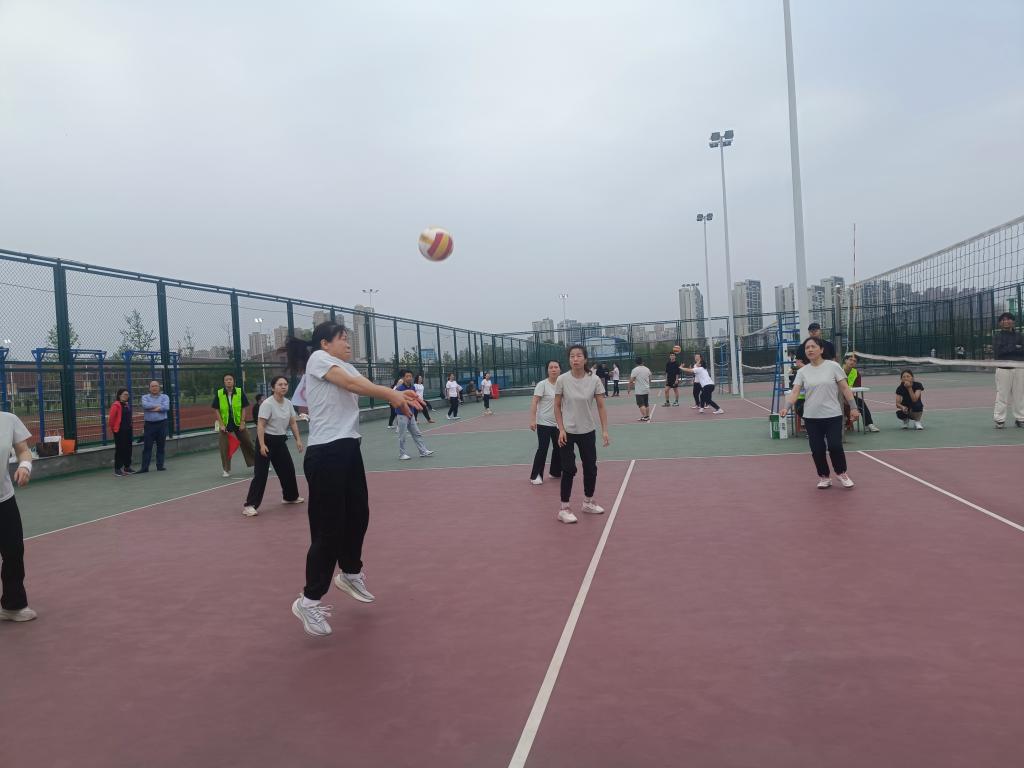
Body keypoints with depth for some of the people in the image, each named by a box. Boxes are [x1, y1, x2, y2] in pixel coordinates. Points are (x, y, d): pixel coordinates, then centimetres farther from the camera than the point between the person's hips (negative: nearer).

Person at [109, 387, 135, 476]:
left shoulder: (127, 404, 12)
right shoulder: (116, 405, -14)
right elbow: (111, 418, -17)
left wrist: (129, 425, 13)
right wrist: (113, 428, -8)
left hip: (128, 430, 8)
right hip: (119, 431, -8)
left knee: (128, 448, 11)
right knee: (120, 449, -3)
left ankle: (127, 467, 21)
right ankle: (117, 469, 3)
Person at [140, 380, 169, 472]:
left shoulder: (165, 397, 8)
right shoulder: (145, 397, 10)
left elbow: (166, 407, -12)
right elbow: (145, 405, -13)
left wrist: (152, 408, -10)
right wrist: (159, 406, -9)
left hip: (162, 424, 0)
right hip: (149, 424, 0)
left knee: (161, 447, 5)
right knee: (147, 447, -1)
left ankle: (160, 466, 12)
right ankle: (145, 467, 2)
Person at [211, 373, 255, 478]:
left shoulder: (240, 393, -5)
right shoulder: (219, 394, -7)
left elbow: (243, 408, -1)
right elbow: (216, 410, -3)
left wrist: (242, 422, -6)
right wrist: (221, 424, -9)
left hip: (238, 423, 0)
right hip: (225, 424, 0)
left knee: (247, 444, 7)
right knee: (225, 448, 0)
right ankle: (226, 470, 11)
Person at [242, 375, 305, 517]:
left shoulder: (288, 403, 3)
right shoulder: (267, 404, -19)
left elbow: (293, 423, 10)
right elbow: (260, 425, -22)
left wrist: (298, 439, 2)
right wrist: (262, 445, -30)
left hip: (280, 441, 7)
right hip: (267, 441, -7)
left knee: (288, 469, 16)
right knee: (261, 473, -11)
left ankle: (291, 496, 36)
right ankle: (249, 505, -9)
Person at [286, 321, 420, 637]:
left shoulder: (347, 366, 19)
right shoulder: (318, 358, -5)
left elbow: (368, 386, 4)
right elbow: (351, 384, -19)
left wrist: (397, 394, -15)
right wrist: (391, 395, -24)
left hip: (349, 449, 9)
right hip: (324, 453, -9)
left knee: (358, 515, 17)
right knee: (329, 527, -4)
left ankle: (350, 573, 41)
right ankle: (309, 600, 9)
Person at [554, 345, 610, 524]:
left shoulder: (594, 380, -8)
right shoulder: (562, 380, -11)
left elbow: (601, 407, -4)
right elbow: (557, 407, -4)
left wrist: (605, 430, -10)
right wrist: (561, 429, -11)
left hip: (588, 432, 3)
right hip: (567, 432, -2)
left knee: (591, 468, 10)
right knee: (569, 469, -3)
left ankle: (588, 503, 30)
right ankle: (563, 509, 9)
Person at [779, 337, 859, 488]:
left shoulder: (833, 366, -2)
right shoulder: (802, 371, 3)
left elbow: (845, 388, -1)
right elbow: (795, 392, -5)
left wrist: (853, 407, -5)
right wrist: (786, 407, -21)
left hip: (833, 416, -2)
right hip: (811, 418, 2)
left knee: (835, 446, -8)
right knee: (817, 449, 3)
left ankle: (842, 473, 17)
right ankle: (824, 477, 21)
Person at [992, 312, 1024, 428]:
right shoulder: (996, 336, 6)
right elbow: (997, 352, -9)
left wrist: (1007, 349, -12)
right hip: (1003, 369, -2)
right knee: (1001, 395, -5)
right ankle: (1000, 420, -1)